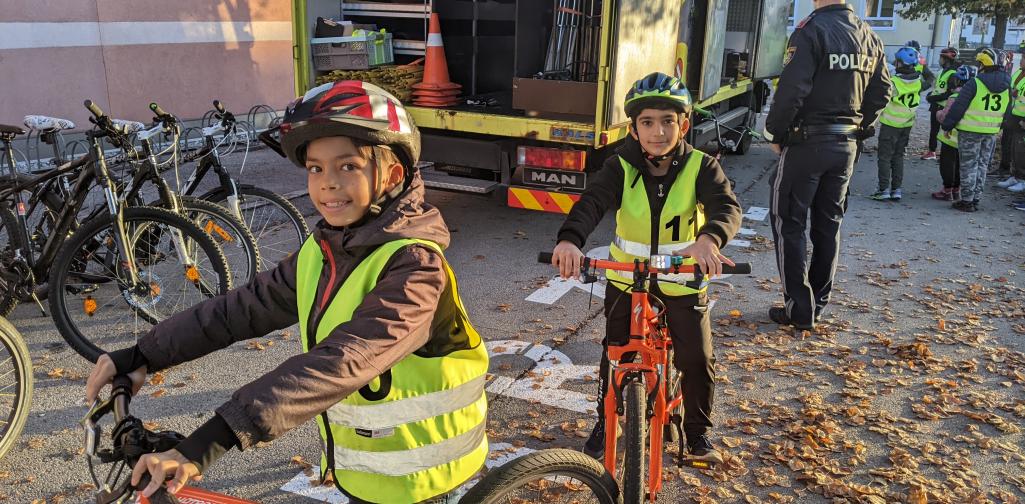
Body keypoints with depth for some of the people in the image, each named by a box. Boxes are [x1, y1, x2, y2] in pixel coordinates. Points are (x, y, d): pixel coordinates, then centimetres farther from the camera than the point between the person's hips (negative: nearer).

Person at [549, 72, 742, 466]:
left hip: (683, 279, 0)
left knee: (698, 359, 1)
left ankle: (698, 432, 25)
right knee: (615, 354, 9)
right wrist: (570, 239, -51)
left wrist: (710, 239, -53)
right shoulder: (621, 167, -13)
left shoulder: (700, 167, -13)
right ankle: (605, 423, 31)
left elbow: (727, 207, -29)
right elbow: (592, 202, -29)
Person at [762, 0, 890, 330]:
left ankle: (799, 309, 3)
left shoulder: (811, 30, -14)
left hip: (806, 141, -7)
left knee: (789, 223, 2)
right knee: (828, 225, 14)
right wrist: (858, 128, 18)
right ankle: (818, 303, 24)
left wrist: (775, 133, -8)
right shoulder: (869, 37, 9)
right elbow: (881, 92, 12)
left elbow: (792, 89, -20)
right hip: (846, 145, 7)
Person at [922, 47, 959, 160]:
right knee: (933, 129, 17)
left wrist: (933, 98, -21)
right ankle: (931, 152, 29)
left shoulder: (953, 74, -18)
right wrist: (931, 95, 6)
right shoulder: (943, 71, 12)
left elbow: (949, 94, -23)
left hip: (944, 107, -9)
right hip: (935, 105, 9)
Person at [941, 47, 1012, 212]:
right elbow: (1006, 111, 13)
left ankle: (967, 200, 4)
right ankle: (976, 199, 18)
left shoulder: (974, 84, -14)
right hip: (992, 132, 5)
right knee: (982, 165, 14)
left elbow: (958, 107, -13)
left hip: (970, 131, -5)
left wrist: (947, 124, -4)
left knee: (969, 166, 2)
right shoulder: (1006, 86, 5)